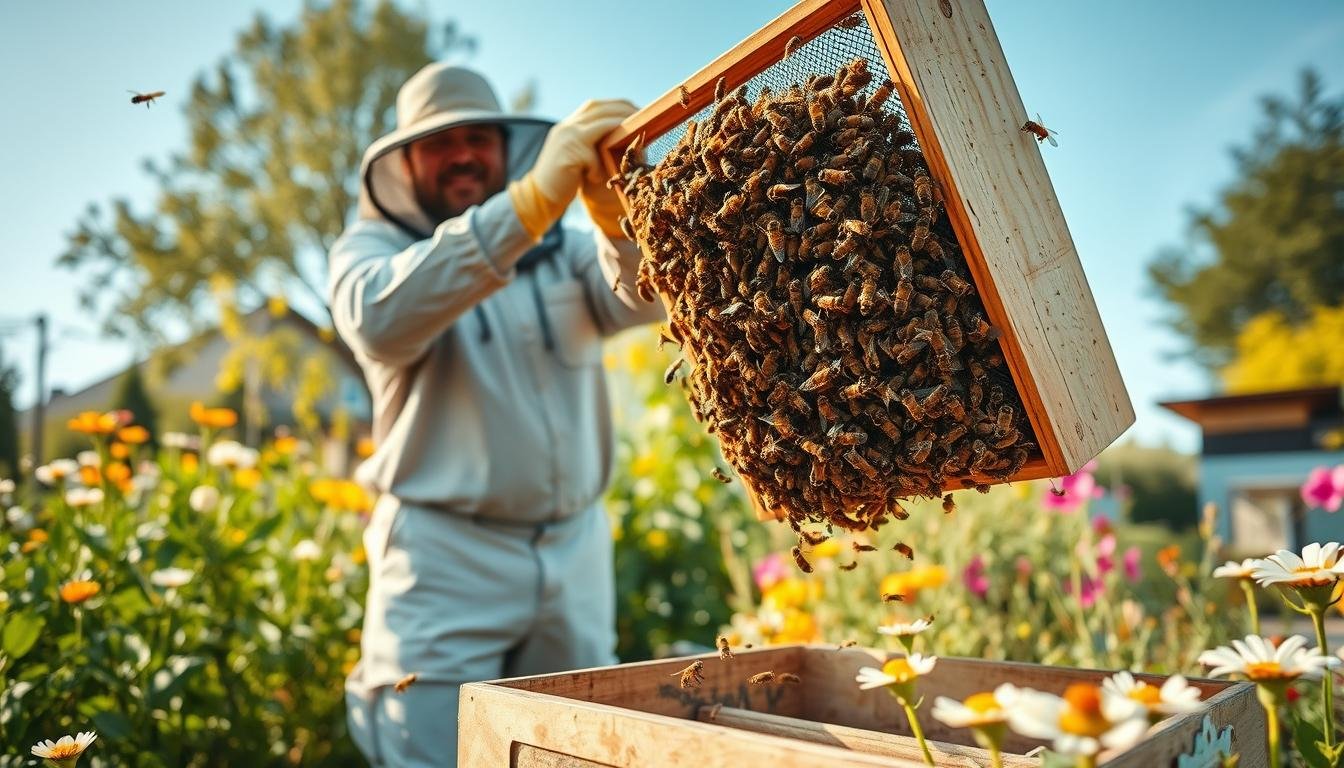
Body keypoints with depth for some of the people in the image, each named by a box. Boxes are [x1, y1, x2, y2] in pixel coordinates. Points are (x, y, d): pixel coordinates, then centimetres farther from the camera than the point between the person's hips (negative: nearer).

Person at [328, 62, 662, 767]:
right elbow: (381, 320, -22)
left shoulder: (563, 246, 11)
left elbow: (645, 296, -9)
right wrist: (530, 202, -31)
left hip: (575, 556, 4)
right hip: (444, 560, -3)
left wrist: (618, 212, -30)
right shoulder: (369, 249, 3)